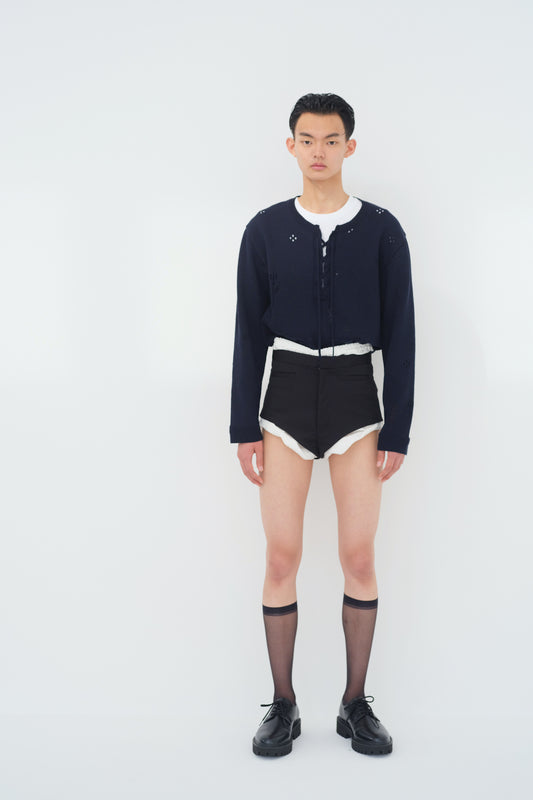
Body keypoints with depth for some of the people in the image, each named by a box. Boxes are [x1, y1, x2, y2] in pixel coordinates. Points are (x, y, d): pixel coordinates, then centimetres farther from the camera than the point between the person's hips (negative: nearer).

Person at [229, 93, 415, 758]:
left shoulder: (381, 230, 2)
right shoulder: (266, 229, 4)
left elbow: (400, 335, 1)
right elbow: (249, 333, 4)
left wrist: (398, 430, -3)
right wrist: (244, 428, 0)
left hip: (356, 395, 0)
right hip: (287, 395, 1)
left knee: (359, 557, 0)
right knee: (282, 558, 0)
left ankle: (356, 704, 16)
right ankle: (283, 705, 13)